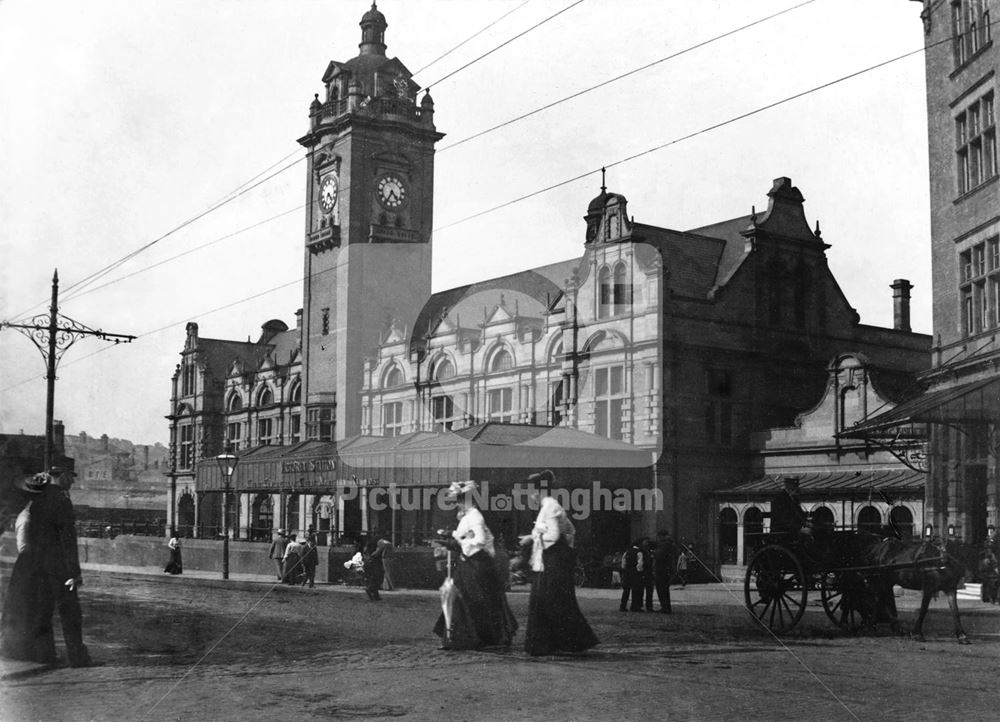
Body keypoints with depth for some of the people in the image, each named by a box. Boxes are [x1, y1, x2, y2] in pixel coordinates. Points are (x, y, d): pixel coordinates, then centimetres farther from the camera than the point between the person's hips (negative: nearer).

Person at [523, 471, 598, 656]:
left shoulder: (550, 506, -14)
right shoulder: (550, 505, 15)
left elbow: (553, 535, -22)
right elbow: (570, 530, 19)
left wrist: (533, 537, -9)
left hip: (555, 560, -10)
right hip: (551, 560, 10)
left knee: (557, 602, -5)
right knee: (540, 601, 9)